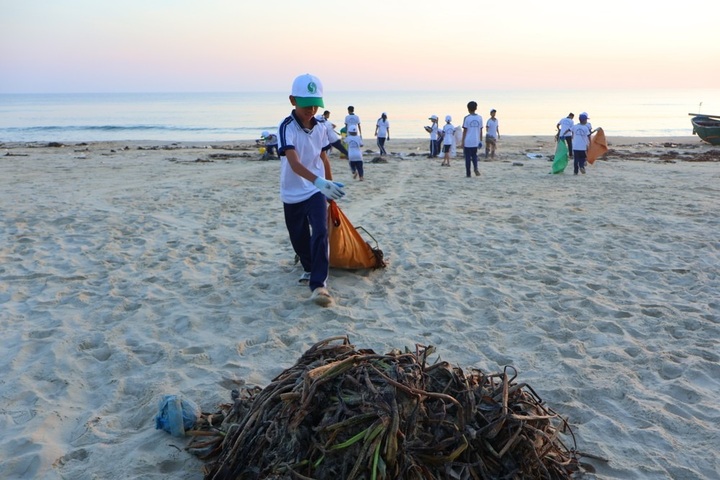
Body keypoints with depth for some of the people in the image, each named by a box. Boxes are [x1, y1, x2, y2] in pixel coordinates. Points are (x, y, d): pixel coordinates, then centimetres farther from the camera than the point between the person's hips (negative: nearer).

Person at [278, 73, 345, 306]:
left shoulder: (320, 128, -2)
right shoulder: (286, 128, -20)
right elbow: (294, 163, -34)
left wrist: (330, 186, 20)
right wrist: (319, 181, -48)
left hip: (316, 191, 2)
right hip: (292, 194, -2)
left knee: (320, 234, -16)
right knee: (299, 238, 13)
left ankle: (318, 284, -14)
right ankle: (310, 268, 41)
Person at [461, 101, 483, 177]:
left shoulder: (466, 118, -6)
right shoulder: (479, 118, 4)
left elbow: (465, 131, -6)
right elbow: (481, 130, 7)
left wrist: (462, 142, -1)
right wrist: (480, 141, 14)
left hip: (467, 142, -3)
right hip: (476, 141, 3)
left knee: (467, 157, 5)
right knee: (474, 155, 18)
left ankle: (468, 174, 7)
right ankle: (476, 168, -8)